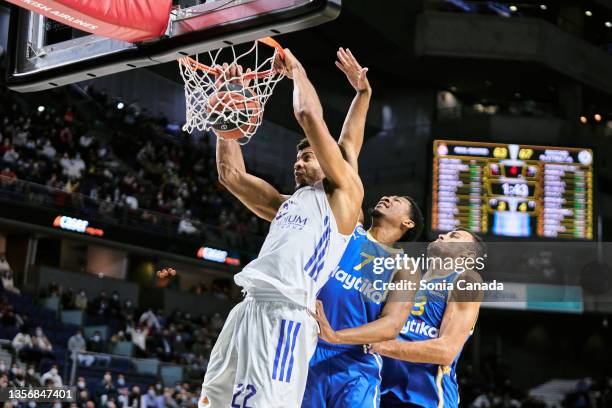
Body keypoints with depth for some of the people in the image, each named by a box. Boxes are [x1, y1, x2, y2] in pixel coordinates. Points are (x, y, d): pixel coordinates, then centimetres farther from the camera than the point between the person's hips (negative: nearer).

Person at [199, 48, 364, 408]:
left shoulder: (345, 194, 9)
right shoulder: (286, 204, 30)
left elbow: (309, 115, 3)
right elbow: (231, 174, 29)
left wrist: (296, 69, 18)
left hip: (285, 313, -8)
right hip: (249, 308, 8)